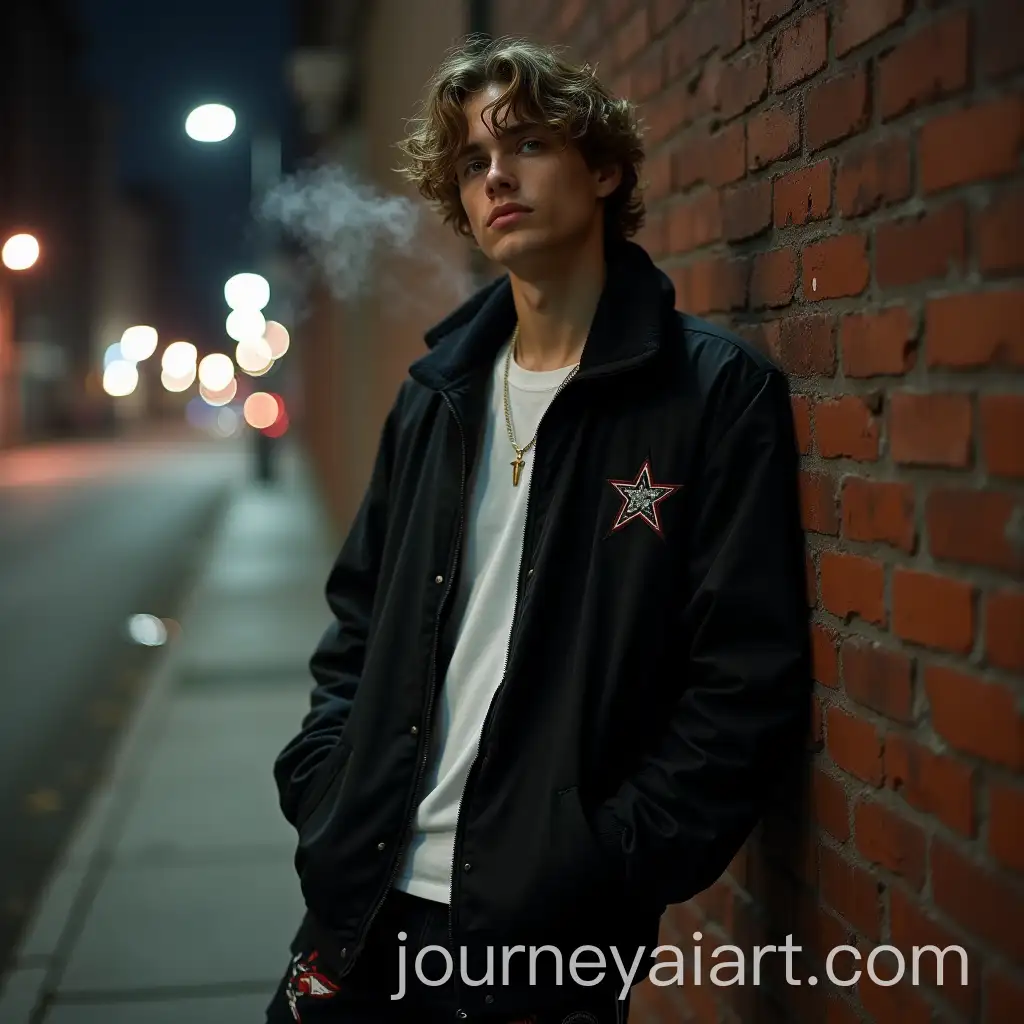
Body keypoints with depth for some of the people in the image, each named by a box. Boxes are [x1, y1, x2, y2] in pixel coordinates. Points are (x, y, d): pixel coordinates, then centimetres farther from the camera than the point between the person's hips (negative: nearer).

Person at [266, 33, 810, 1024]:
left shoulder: (720, 392, -7)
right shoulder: (436, 392, 9)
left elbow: (749, 681, -11)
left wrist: (602, 874, -16)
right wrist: (320, 786, 3)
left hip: (552, 937, -4)